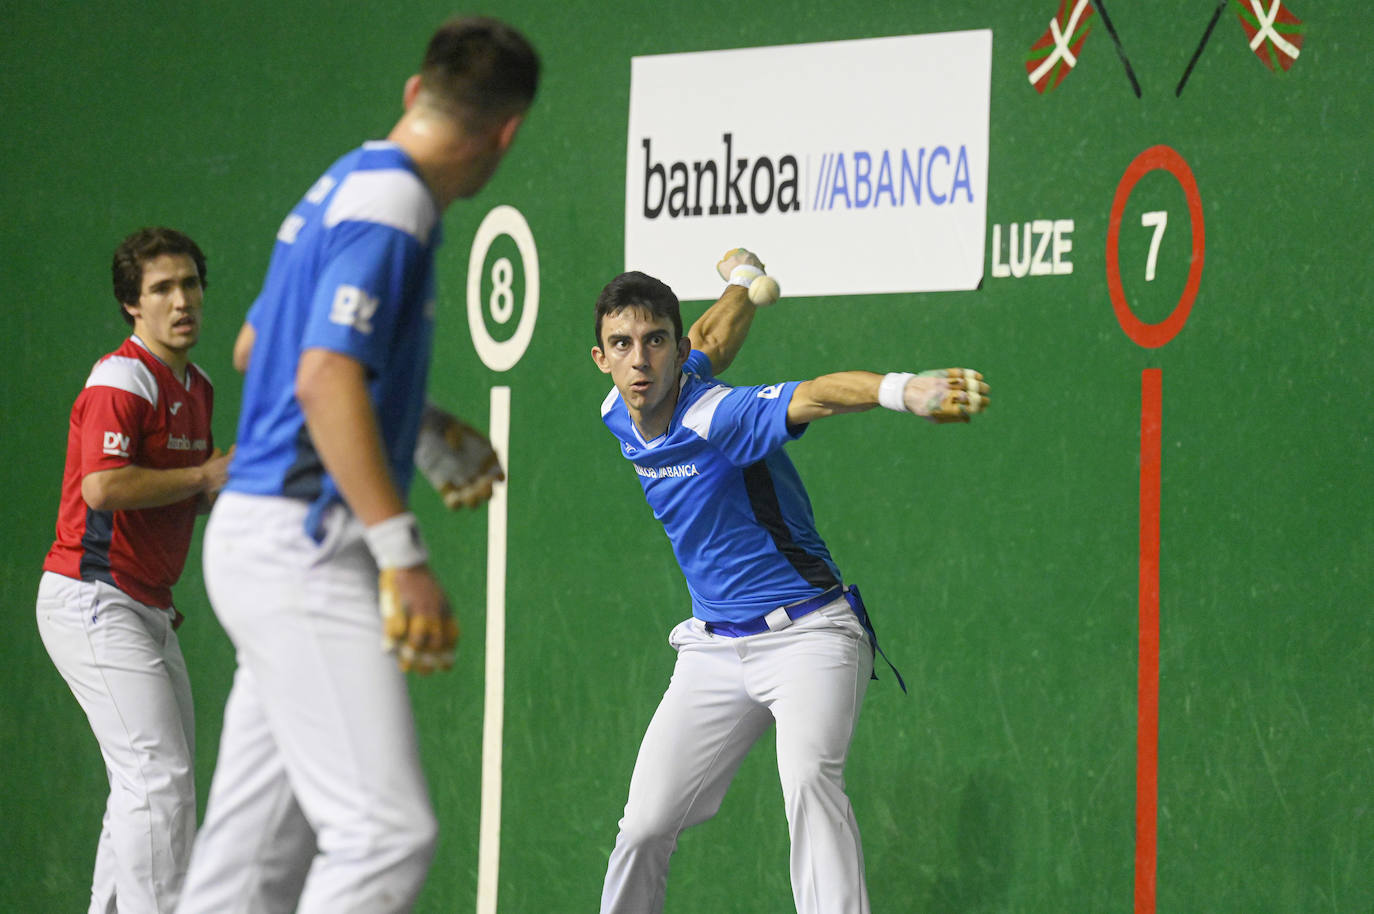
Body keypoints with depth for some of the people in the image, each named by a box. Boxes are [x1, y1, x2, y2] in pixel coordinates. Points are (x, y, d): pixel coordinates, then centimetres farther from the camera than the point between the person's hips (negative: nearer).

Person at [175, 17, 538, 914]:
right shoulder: (392, 205, -13)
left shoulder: (346, 186, 16)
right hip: (303, 545, -10)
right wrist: (405, 559, -23)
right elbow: (325, 382, -22)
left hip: (263, 537, 10)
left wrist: (424, 428, 37)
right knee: (387, 829, -16)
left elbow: (259, 350, 29)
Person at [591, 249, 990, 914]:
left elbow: (814, 396, -41)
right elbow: (711, 341, 20)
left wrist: (905, 390, -61)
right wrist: (743, 280, 41)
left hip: (807, 634, -7)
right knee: (645, 827, 0)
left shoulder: (718, 417, -20)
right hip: (713, 649, 7)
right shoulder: (618, 416, 2)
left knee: (806, 776, -32)